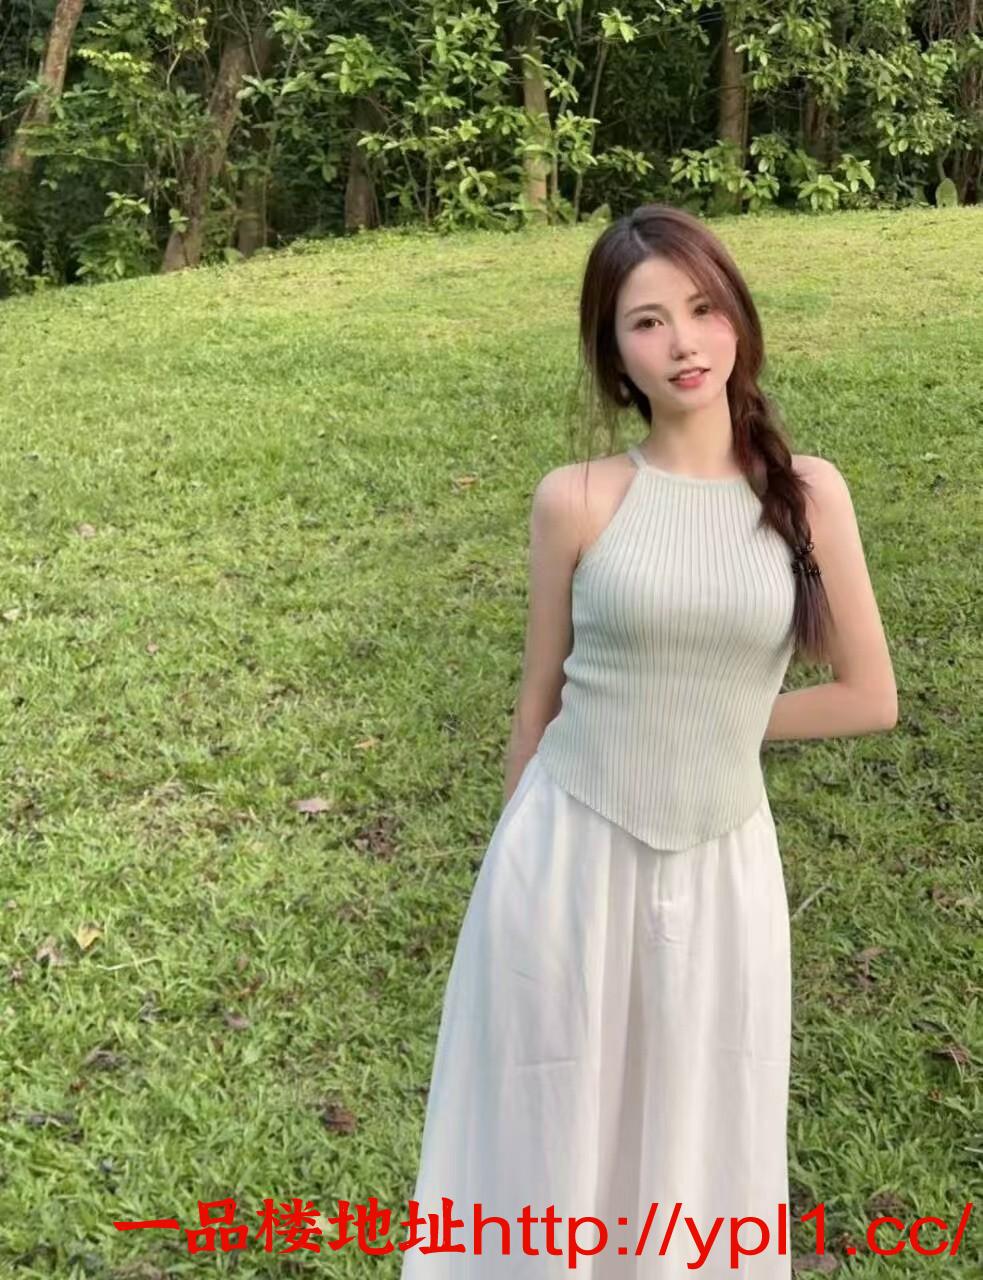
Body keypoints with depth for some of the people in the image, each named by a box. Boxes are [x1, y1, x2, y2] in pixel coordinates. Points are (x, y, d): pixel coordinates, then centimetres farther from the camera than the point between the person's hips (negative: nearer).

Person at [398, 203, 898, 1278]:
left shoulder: (808, 493, -3)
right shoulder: (576, 501, -6)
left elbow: (868, 698, 0)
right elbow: (539, 700, 3)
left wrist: (719, 721, 1)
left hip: (719, 867, 1)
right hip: (569, 855, -1)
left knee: (696, 1142, 17)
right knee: (550, 1128, 14)